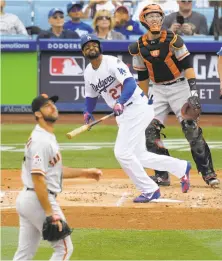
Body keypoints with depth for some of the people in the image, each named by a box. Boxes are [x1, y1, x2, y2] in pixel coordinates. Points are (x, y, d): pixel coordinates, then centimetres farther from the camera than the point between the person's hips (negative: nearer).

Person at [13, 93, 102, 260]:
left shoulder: (48, 137, 15)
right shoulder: (41, 141, -18)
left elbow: (53, 171, 24)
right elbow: (38, 179, -24)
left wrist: (84, 173, 23)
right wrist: (50, 214, -25)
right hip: (40, 201, -10)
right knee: (64, 248, 0)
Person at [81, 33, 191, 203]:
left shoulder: (112, 62, -16)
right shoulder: (88, 73, 7)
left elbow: (130, 83, -29)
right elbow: (91, 96, 21)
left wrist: (120, 103, -45)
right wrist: (88, 112, -1)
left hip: (138, 108, -9)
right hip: (122, 114, 9)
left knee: (122, 152, -16)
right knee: (139, 156, 12)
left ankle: (150, 190, -4)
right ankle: (181, 168, 29)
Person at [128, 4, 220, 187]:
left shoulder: (172, 39, -11)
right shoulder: (139, 47, 0)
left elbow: (187, 65, -14)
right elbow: (142, 76, 10)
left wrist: (193, 92, -23)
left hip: (179, 86, -4)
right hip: (158, 91, 4)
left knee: (192, 130, -11)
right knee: (149, 132, -7)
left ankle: (208, 173, -5)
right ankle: (162, 175, 1)